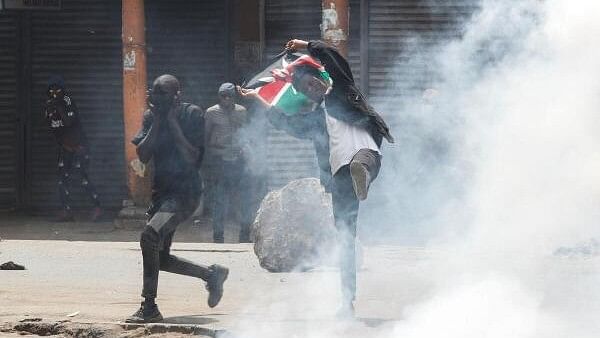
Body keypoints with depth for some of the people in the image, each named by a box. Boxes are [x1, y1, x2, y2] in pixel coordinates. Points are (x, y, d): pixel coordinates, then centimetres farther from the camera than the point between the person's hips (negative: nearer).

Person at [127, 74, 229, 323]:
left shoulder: (192, 114, -9)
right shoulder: (151, 116, 6)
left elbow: (192, 157, -18)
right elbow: (143, 156, -3)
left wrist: (172, 122, -17)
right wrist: (157, 123, -10)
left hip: (184, 192, -8)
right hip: (161, 190, 8)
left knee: (150, 235, -28)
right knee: (161, 258, 12)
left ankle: (149, 307, -24)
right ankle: (212, 274, 35)